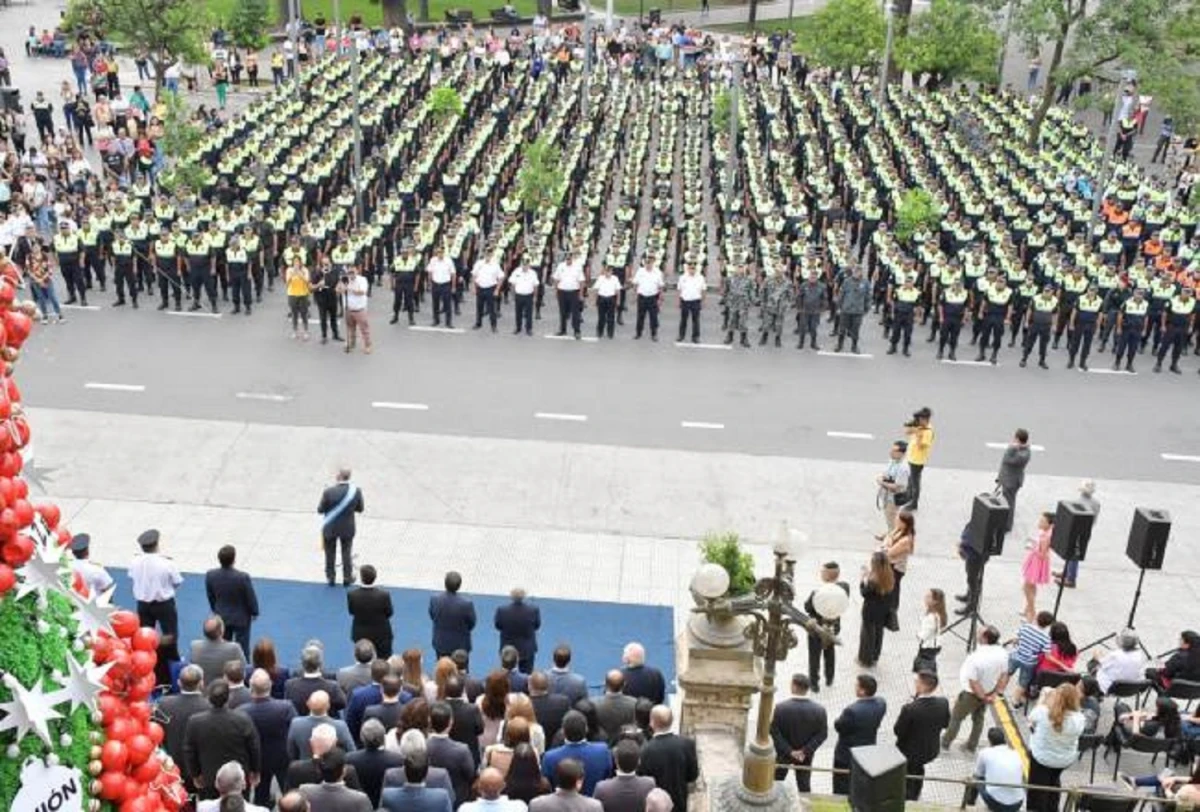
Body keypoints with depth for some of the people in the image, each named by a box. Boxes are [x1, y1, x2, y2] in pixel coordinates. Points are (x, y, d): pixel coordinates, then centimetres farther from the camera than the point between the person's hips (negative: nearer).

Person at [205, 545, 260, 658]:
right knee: (242, 648, 13)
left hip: (221, 617, 4)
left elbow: (210, 597, -2)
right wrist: (254, 612, 3)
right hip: (241, 618, -3)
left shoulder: (210, 575, -19)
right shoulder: (243, 577, -31)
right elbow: (251, 598, -17)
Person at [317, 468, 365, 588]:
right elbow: (360, 508, -4)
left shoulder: (328, 491, -24)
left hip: (330, 528, -1)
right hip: (347, 528, 2)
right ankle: (347, 578, 30)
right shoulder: (356, 491, -17)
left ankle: (330, 578, 30)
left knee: (330, 554, 18)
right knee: (347, 553, 20)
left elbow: (320, 510, -14)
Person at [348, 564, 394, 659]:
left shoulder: (351, 595, -22)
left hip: (360, 634, 2)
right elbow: (389, 613, -10)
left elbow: (351, 612, -4)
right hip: (381, 634, -2)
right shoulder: (384, 595, -26)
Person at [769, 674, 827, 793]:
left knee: (776, 783, 21)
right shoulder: (819, 710, -18)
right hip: (806, 756, 1)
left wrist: (788, 751, -14)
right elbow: (822, 734, -13)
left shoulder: (780, 707, -24)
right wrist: (805, 751, -13)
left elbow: (774, 731, -20)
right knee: (804, 785, 16)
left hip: (784, 753, -1)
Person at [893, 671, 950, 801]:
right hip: (931, 750, 6)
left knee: (907, 780, 23)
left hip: (910, 752, -5)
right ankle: (915, 796, 58)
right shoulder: (943, 703, -20)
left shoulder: (910, 709, -36)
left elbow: (897, 731, -22)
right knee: (918, 769, 36)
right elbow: (945, 724, -1)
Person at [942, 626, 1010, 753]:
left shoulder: (976, 658, -37)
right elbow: (1004, 675, -6)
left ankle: (945, 743, 36)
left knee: (955, 718, 19)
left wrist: (983, 697, -15)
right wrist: (997, 693, 0)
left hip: (972, 694, -5)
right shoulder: (1002, 653, -18)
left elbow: (973, 683, -30)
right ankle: (972, 746, 44)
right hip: (988, 692, 5)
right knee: (978, 719, 27)